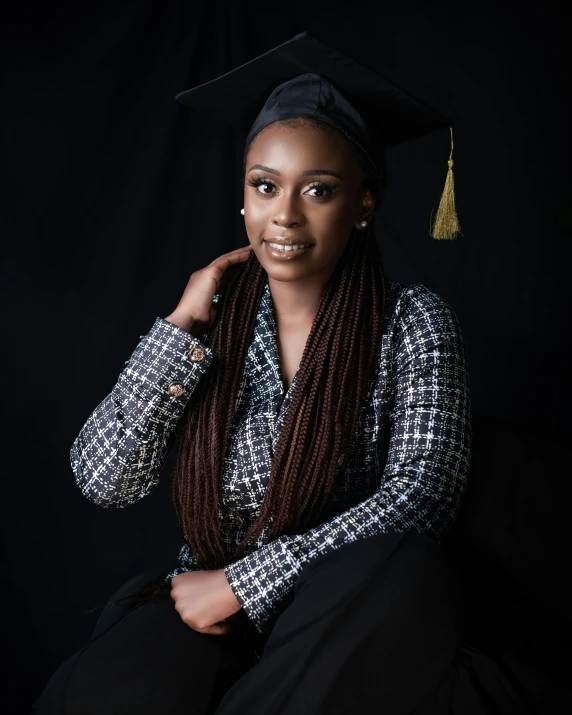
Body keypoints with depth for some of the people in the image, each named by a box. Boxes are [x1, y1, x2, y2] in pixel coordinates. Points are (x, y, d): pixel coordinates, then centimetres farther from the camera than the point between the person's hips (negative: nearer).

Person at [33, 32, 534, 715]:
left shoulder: (412, 321, -4)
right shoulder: (211, 322, 2)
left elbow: (422, 492, -14)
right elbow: (104, 480, -4)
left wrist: (246, 582, -17)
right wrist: (184, 324, -10)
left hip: (347, 617, 1)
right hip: (205, 607, 0)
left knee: (408, 574, -34)